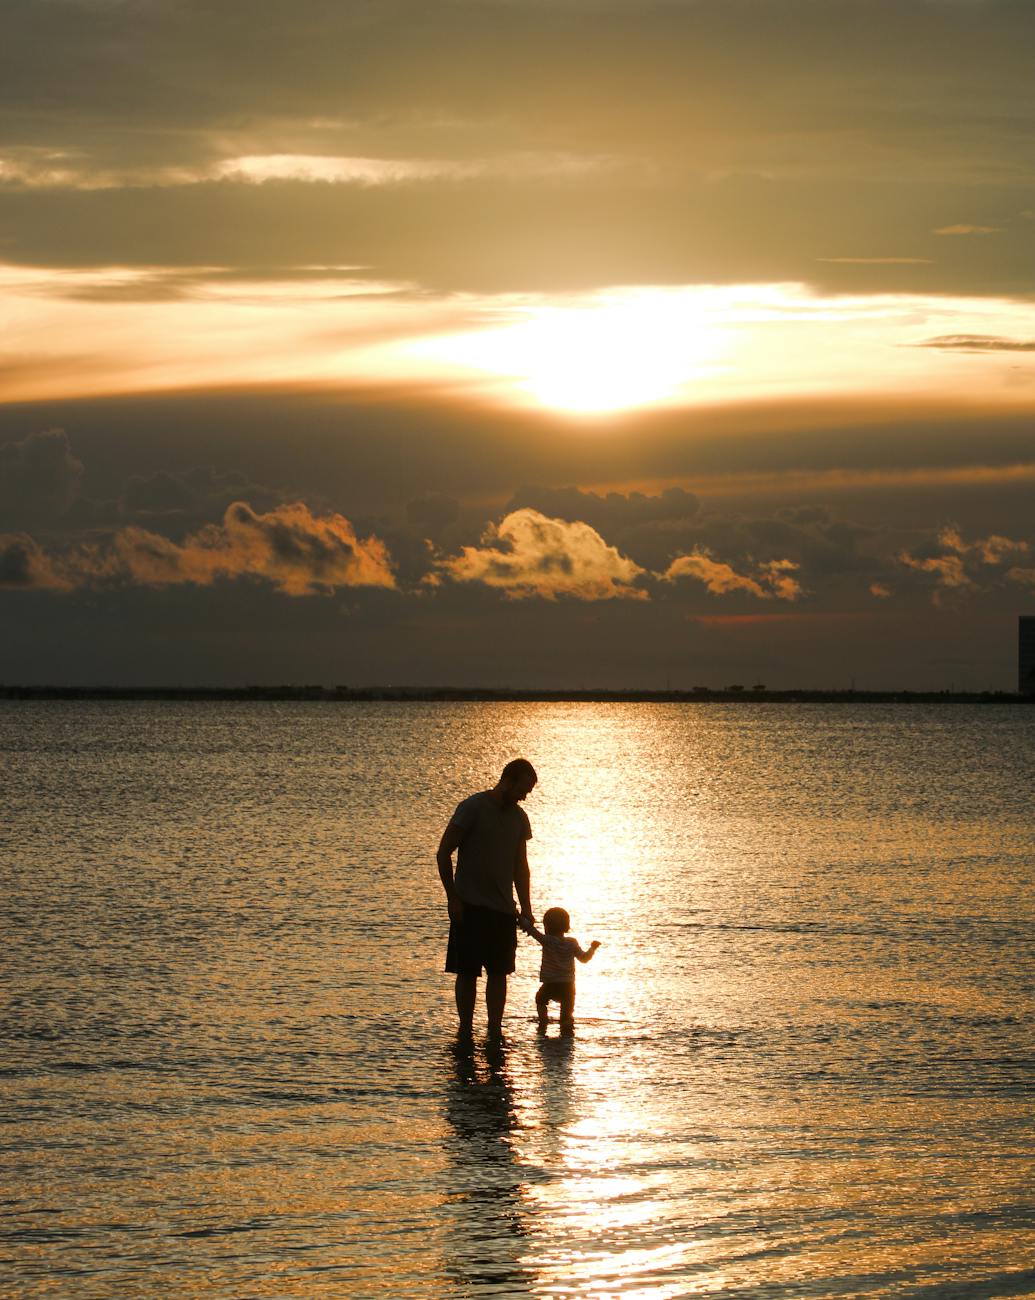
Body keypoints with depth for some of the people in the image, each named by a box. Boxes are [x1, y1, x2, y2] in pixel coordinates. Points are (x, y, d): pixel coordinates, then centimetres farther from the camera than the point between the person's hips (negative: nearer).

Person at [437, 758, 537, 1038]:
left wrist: (526, 909, 6)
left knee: (499, 972, 4)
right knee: (467, 972, -3)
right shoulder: (472, 808, -9)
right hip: (470, 908, -5)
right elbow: (444, 853, -8)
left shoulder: (518, 817, 10)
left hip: (502, 909, 6)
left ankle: (495, 1031, 9)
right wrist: (452, 898, -11)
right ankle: (465, 1031, 4)